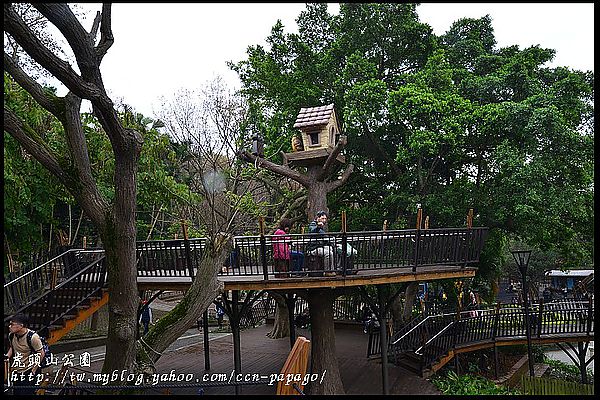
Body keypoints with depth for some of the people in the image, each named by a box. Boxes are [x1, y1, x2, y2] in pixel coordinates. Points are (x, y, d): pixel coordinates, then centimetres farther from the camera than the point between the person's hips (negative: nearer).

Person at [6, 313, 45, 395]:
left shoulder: (33, 337, -24)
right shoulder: (11, 335, -5)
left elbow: (41, 354, -15)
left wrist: (34, 370, -13)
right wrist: (7, 356, -2)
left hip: (29, 372, -7)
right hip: (17, 372, 7)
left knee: (27, 392, -5)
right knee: (16, 392, 16)